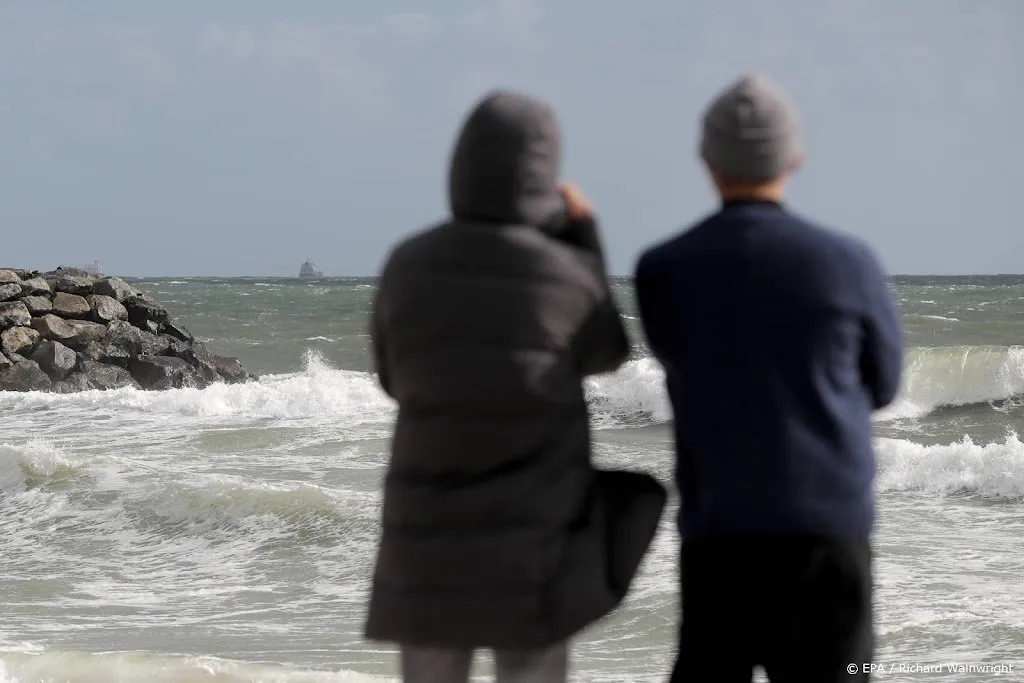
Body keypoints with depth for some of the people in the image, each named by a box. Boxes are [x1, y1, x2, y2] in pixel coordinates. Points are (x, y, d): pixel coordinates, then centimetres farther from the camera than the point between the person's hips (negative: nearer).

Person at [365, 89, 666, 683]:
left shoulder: (407, 267, -4)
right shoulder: (572, 274, -10)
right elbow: (606, 355, 13)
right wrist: (585, 238, 18)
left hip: (429, 542, 2)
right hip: (532, 544, -2)